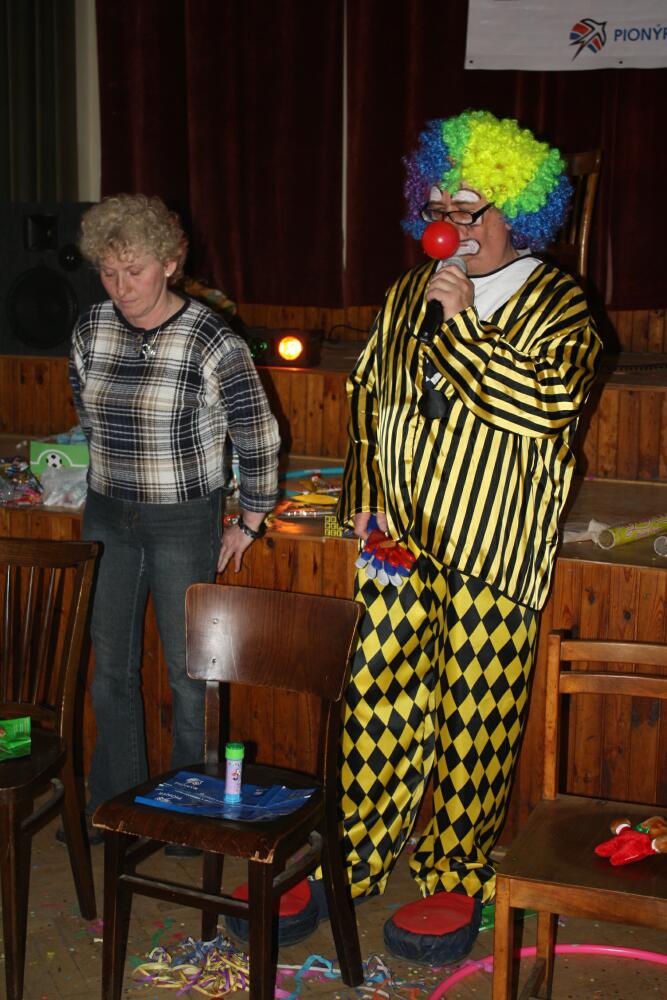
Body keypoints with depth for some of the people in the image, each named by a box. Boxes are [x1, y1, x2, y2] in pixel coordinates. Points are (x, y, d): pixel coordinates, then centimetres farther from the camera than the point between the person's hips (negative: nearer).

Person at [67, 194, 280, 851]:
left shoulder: (211, 341, -16)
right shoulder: (91, 330, 0)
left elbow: (259, 439, -8)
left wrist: (249, 524, -3)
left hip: (185, 524, -5)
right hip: (108, 519, 5)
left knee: (190, 673, 5)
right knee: (110, 667, 13)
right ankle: (114, 801, 30)